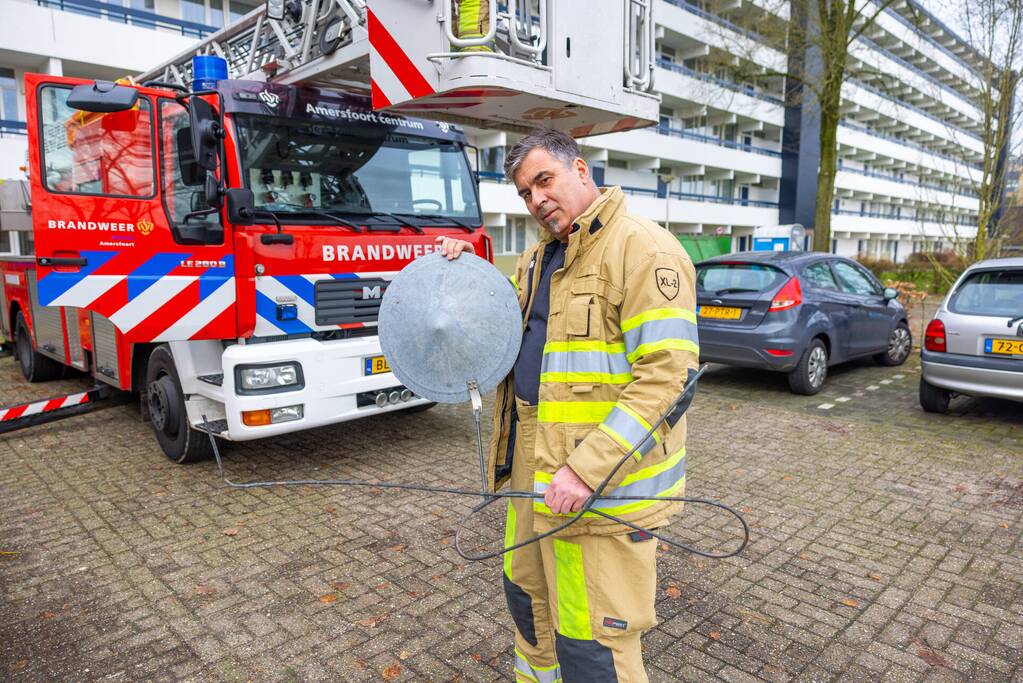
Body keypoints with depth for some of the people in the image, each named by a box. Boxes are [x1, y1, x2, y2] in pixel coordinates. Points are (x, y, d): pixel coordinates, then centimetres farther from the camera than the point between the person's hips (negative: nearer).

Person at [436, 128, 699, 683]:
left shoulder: (643, 249, -15)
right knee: (529, 597, 25)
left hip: (604, 485, -9)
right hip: (534, 469, 9)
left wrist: (585, 469, -26)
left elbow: (664, 374, -22)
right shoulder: (540, 255, 14)